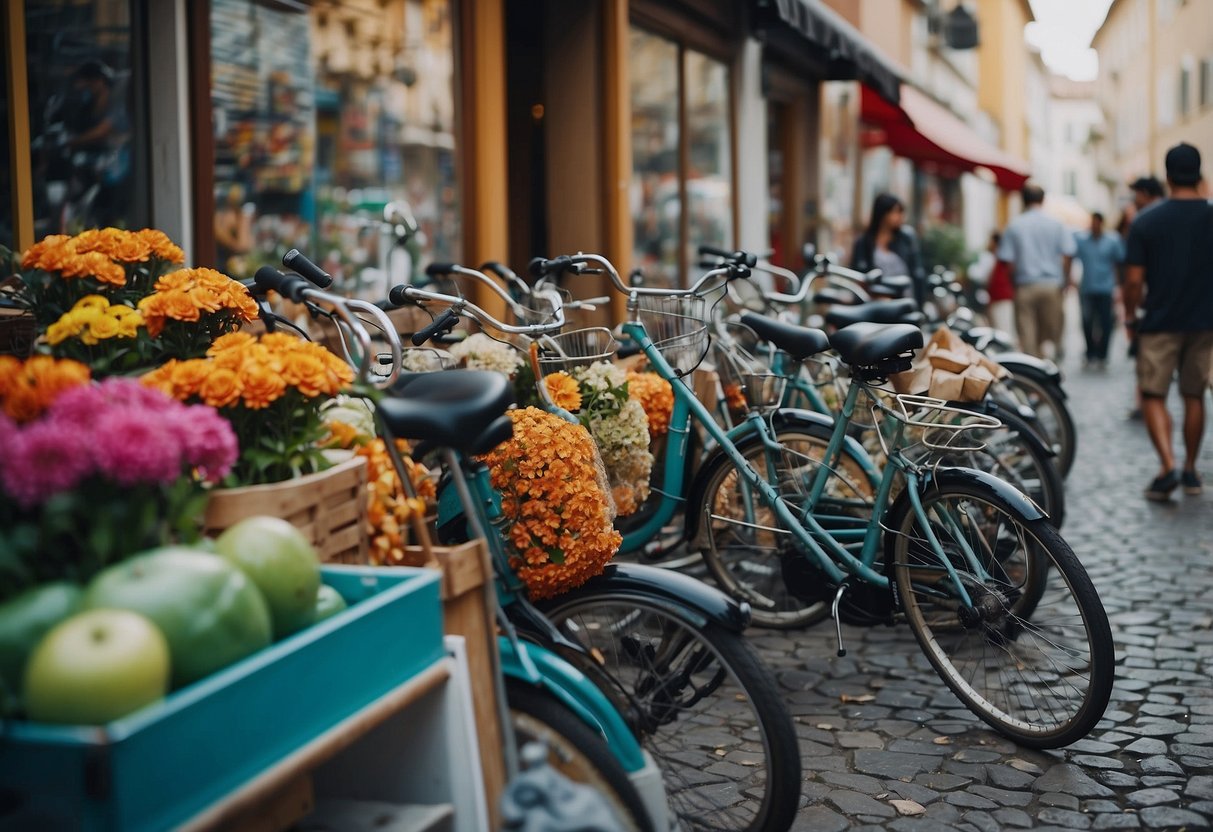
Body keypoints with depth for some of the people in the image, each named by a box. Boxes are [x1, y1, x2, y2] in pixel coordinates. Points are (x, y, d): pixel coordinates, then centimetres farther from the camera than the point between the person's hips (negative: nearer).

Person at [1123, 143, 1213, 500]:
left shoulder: (1145, 222, -9)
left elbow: (1134, 279, -9)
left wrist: (1130, 315, 5)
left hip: (1160, 322, -2)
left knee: (1153, 395, 4)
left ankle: (1167, 467, -13)